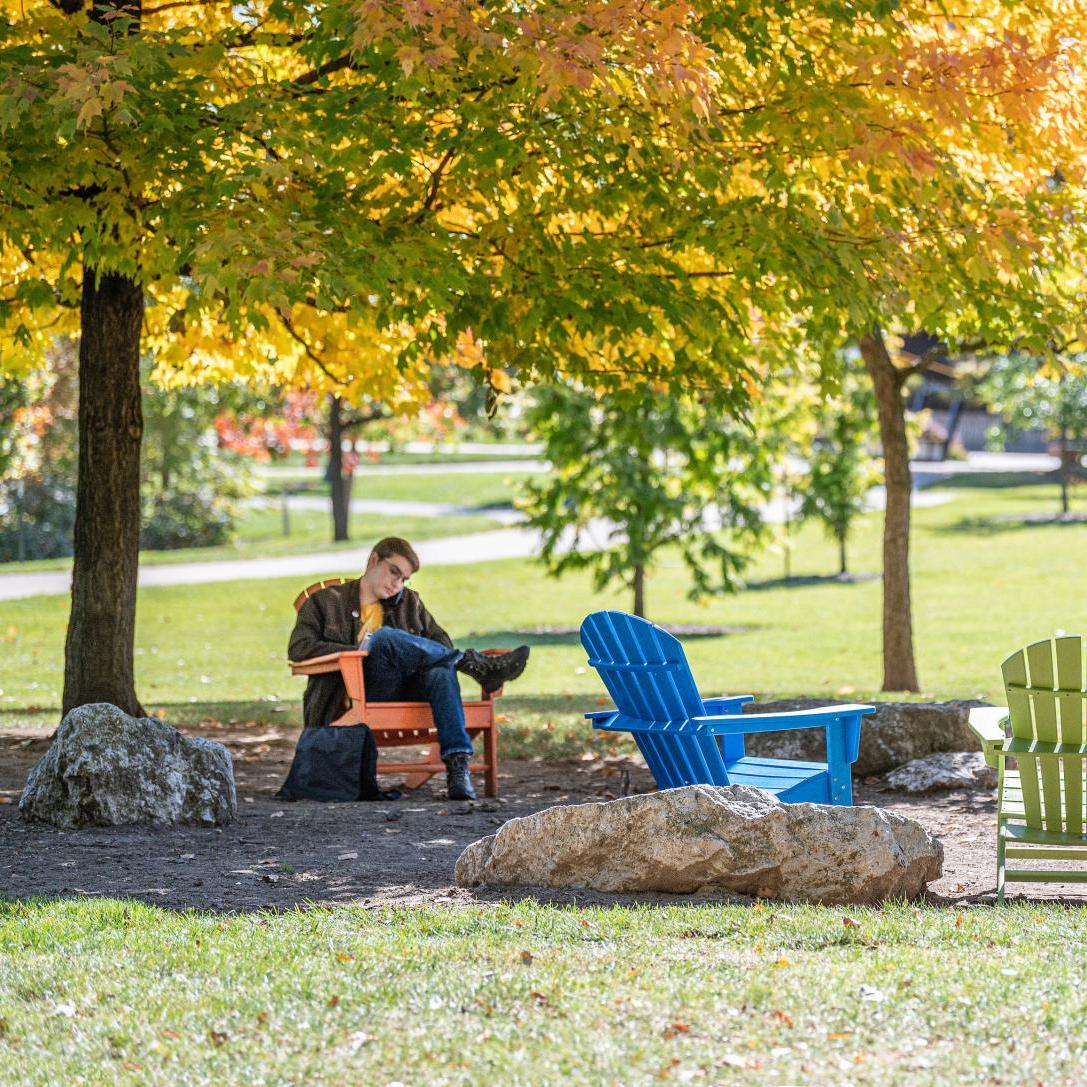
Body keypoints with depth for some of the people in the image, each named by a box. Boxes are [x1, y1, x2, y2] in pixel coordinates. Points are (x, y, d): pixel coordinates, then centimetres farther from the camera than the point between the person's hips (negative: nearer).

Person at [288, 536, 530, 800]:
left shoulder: (409, 602, 28)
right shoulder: (325, 602, 15)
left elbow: (441, 643, 20)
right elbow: (298, 648, 0)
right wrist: (358, 651, -12)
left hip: (405, 693, 3)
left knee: (441, 672, -32)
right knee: (384, 636, -32)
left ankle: (458, 767, -44)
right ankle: (475, 665, -28)